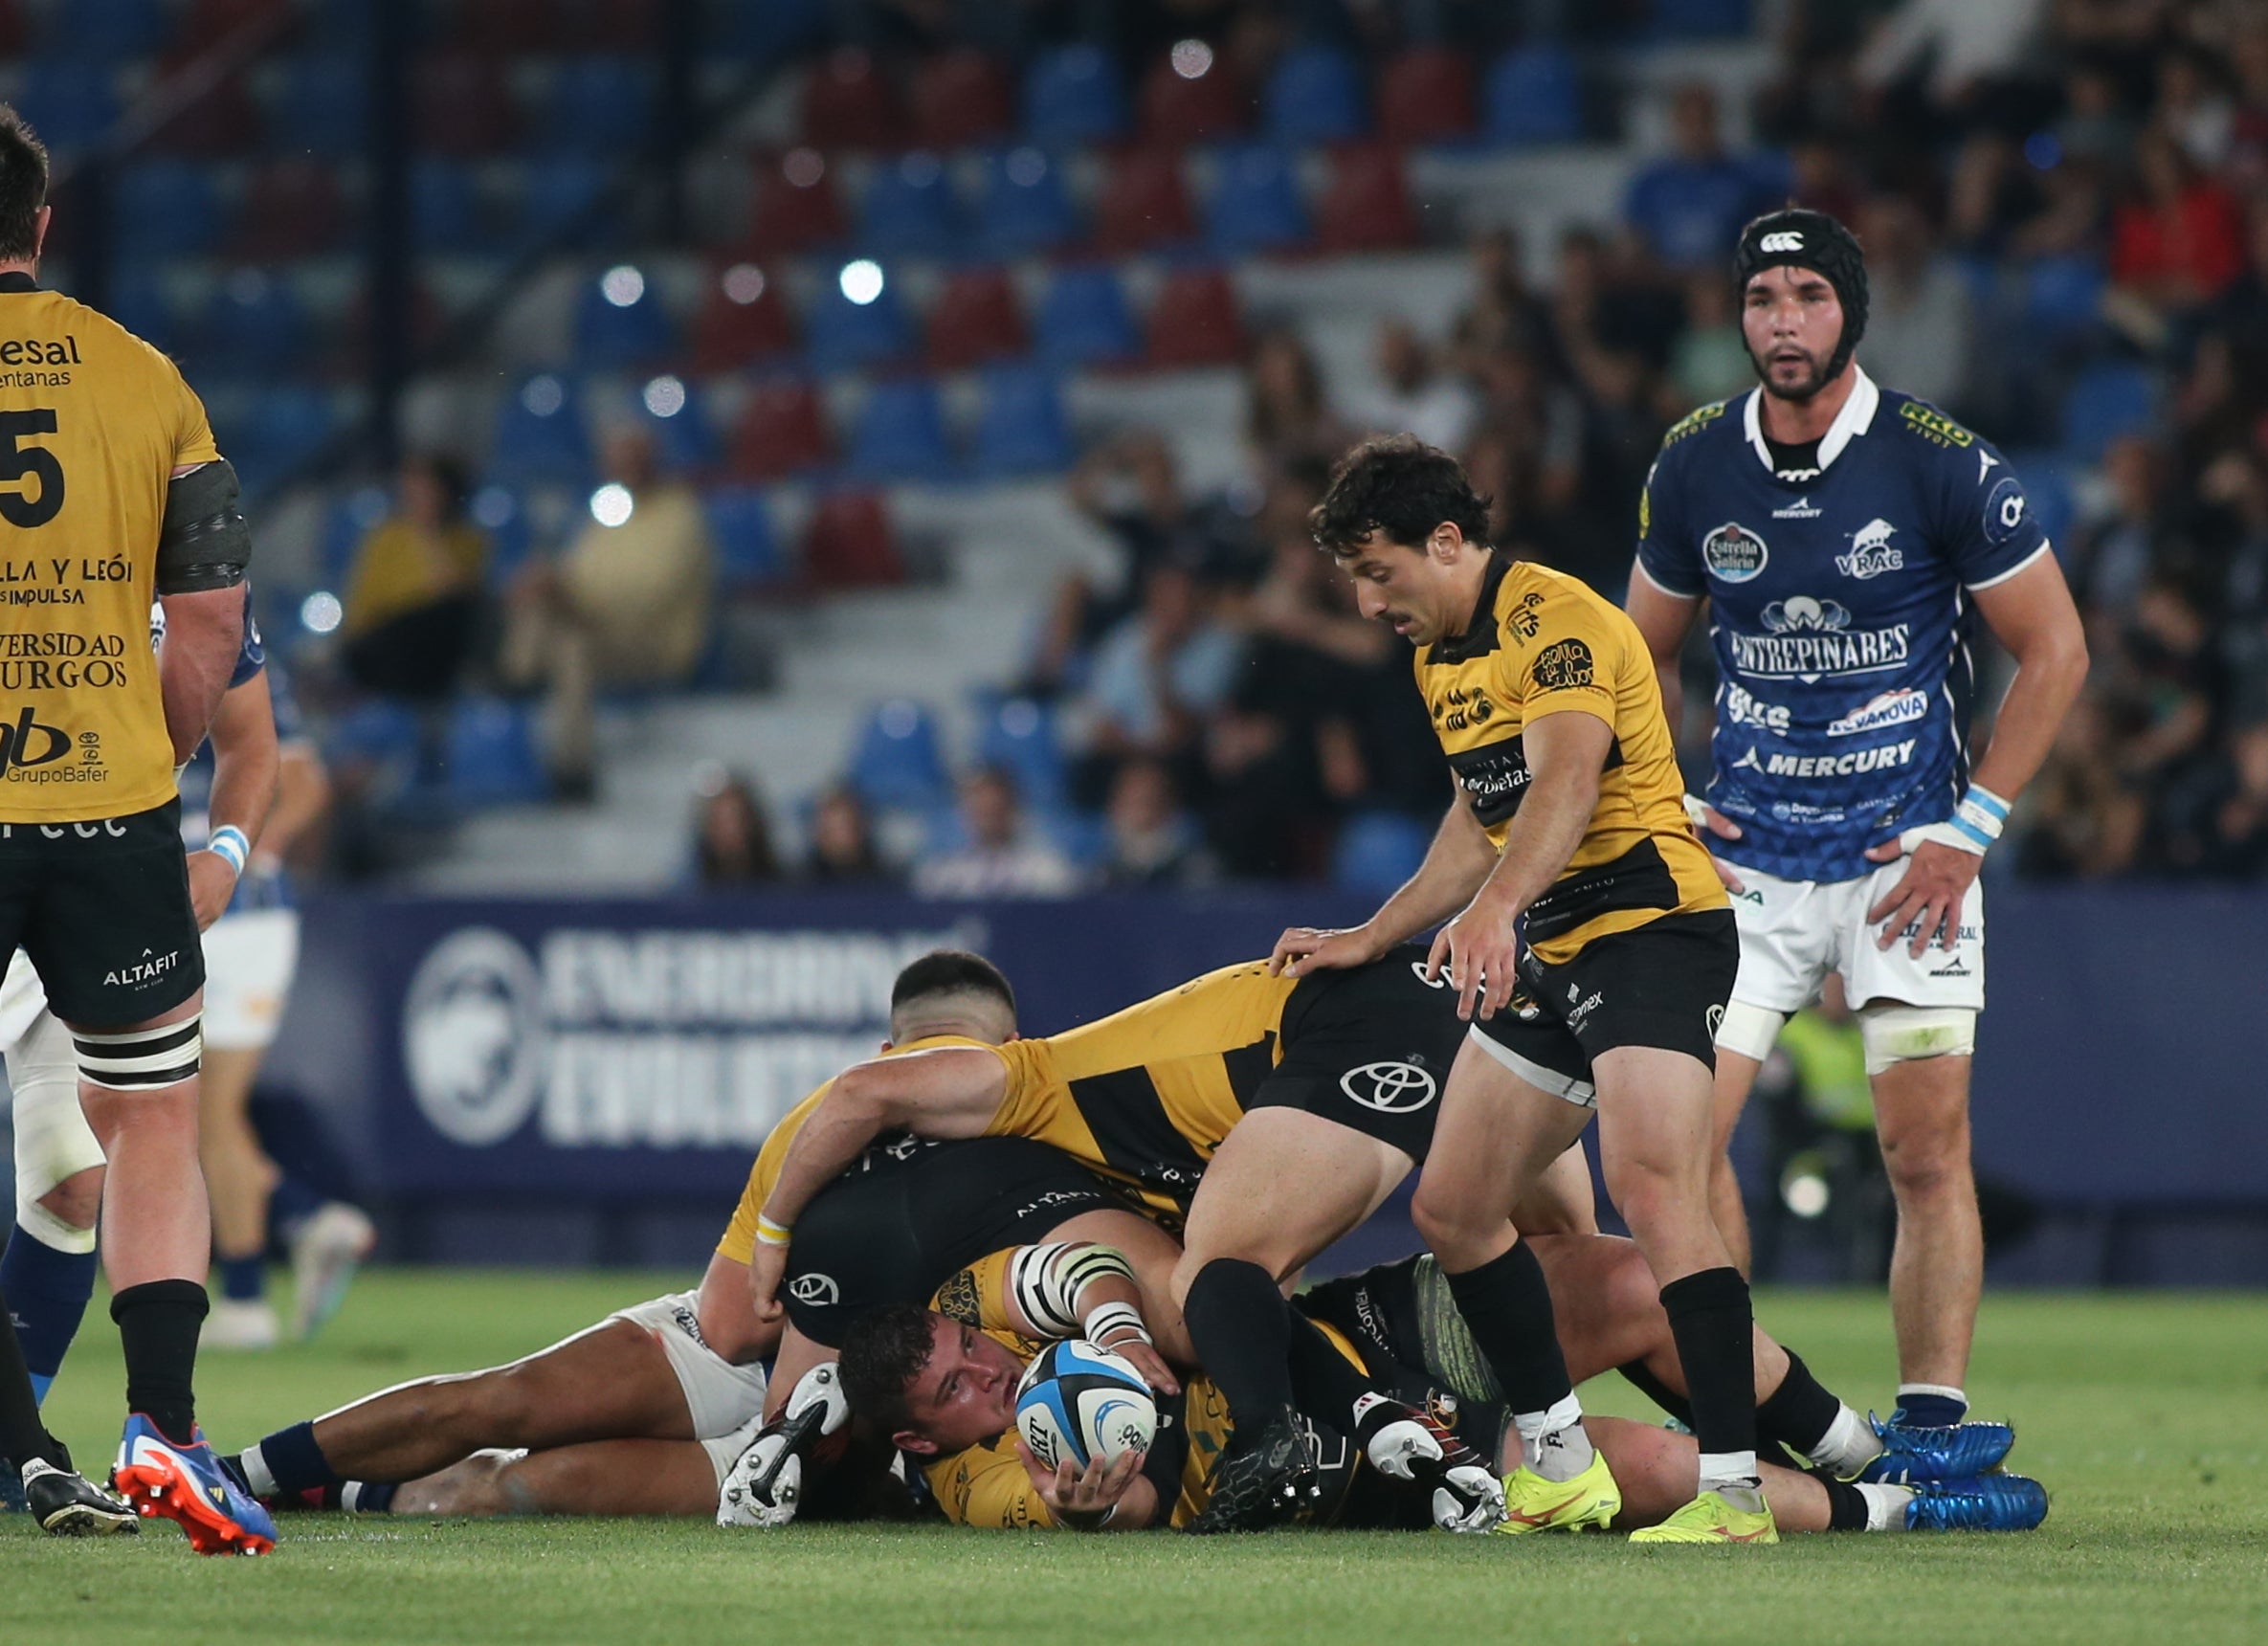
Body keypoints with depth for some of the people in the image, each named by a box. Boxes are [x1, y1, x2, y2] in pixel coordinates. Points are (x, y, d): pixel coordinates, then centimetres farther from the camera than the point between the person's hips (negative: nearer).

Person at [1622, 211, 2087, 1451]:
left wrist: (1969, 831, -7)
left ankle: (1931, 1434, -5)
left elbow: (2054, 649, -2)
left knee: (1928, 1154, -8)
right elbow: (1648, 650, 18)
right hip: (1745, 859, 3)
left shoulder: (1941, 463, -9)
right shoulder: (1693, 467, 1)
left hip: (1905, 859, -3)